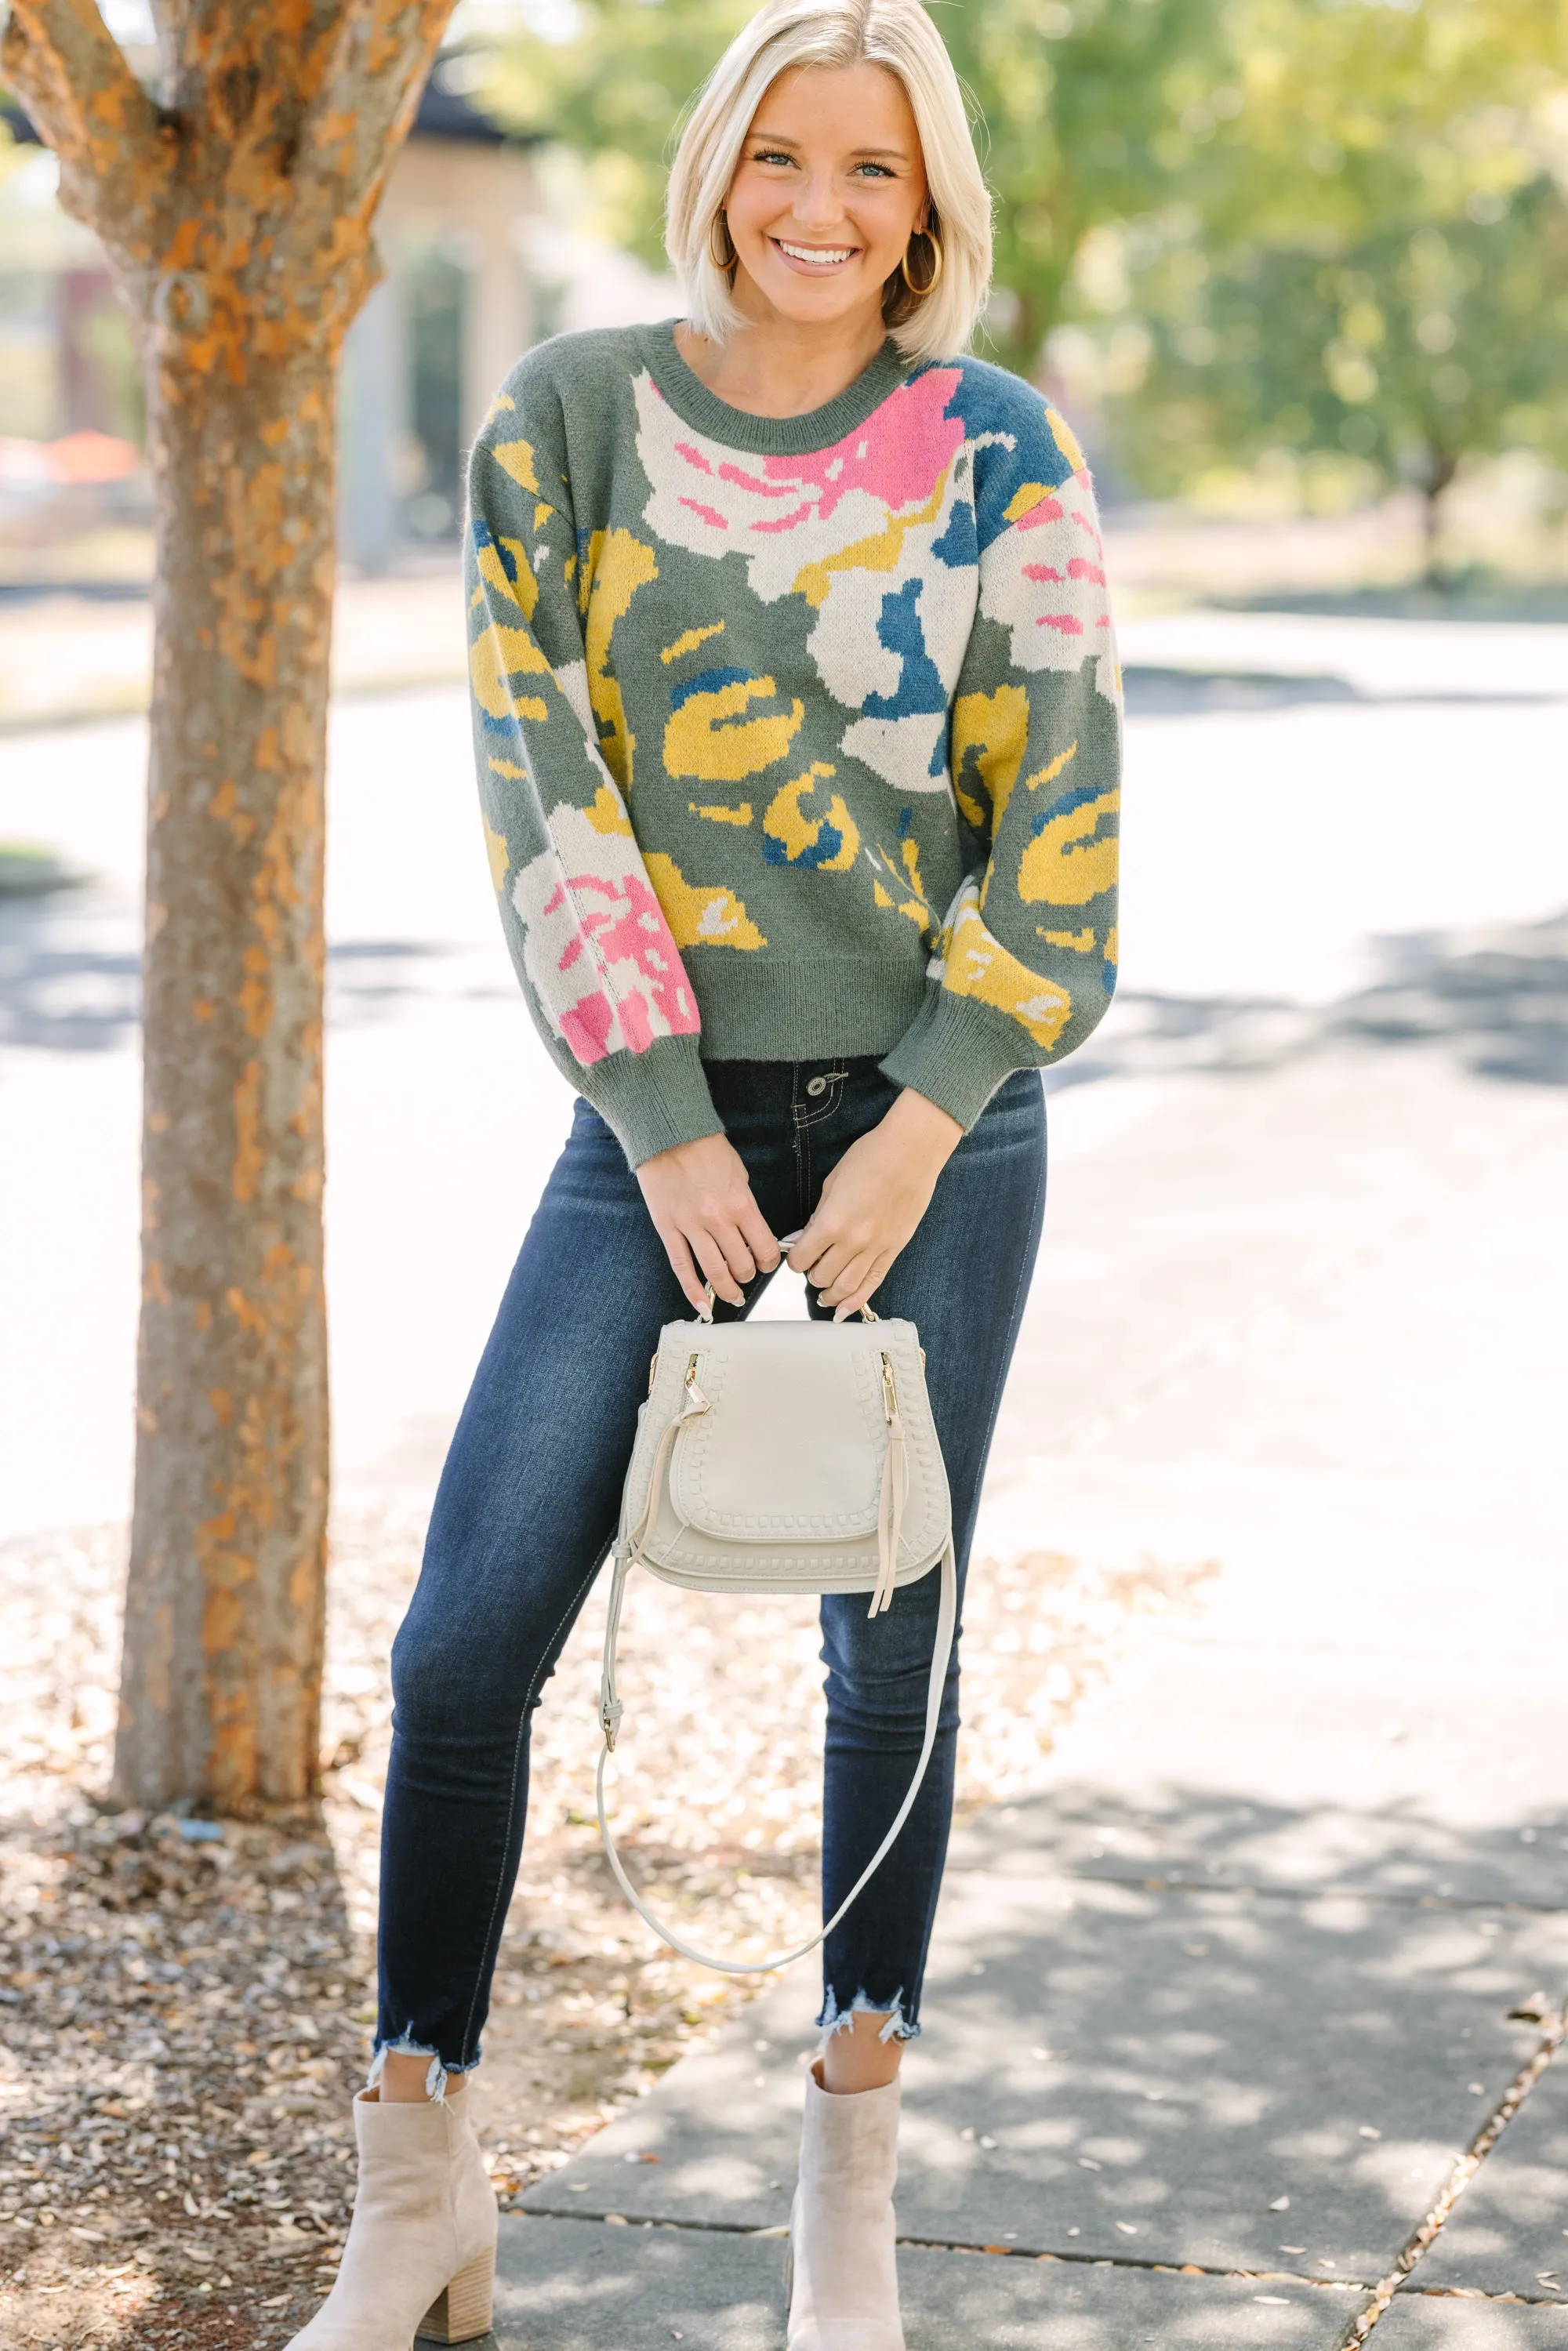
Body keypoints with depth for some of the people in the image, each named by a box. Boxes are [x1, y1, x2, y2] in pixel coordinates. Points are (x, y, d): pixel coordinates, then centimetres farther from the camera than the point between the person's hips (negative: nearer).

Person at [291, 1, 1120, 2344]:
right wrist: (667, 1133, -9)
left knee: (891, 1648, 6)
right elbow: (545, 797, -3)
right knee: (466, 1639, -6)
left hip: (935, 1116, 0)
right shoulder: (567, 423, 1)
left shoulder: (1004, 453, 0)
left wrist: (910, 1145, -9)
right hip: (663, 1109, 1)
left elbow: (1064, 824, -2)